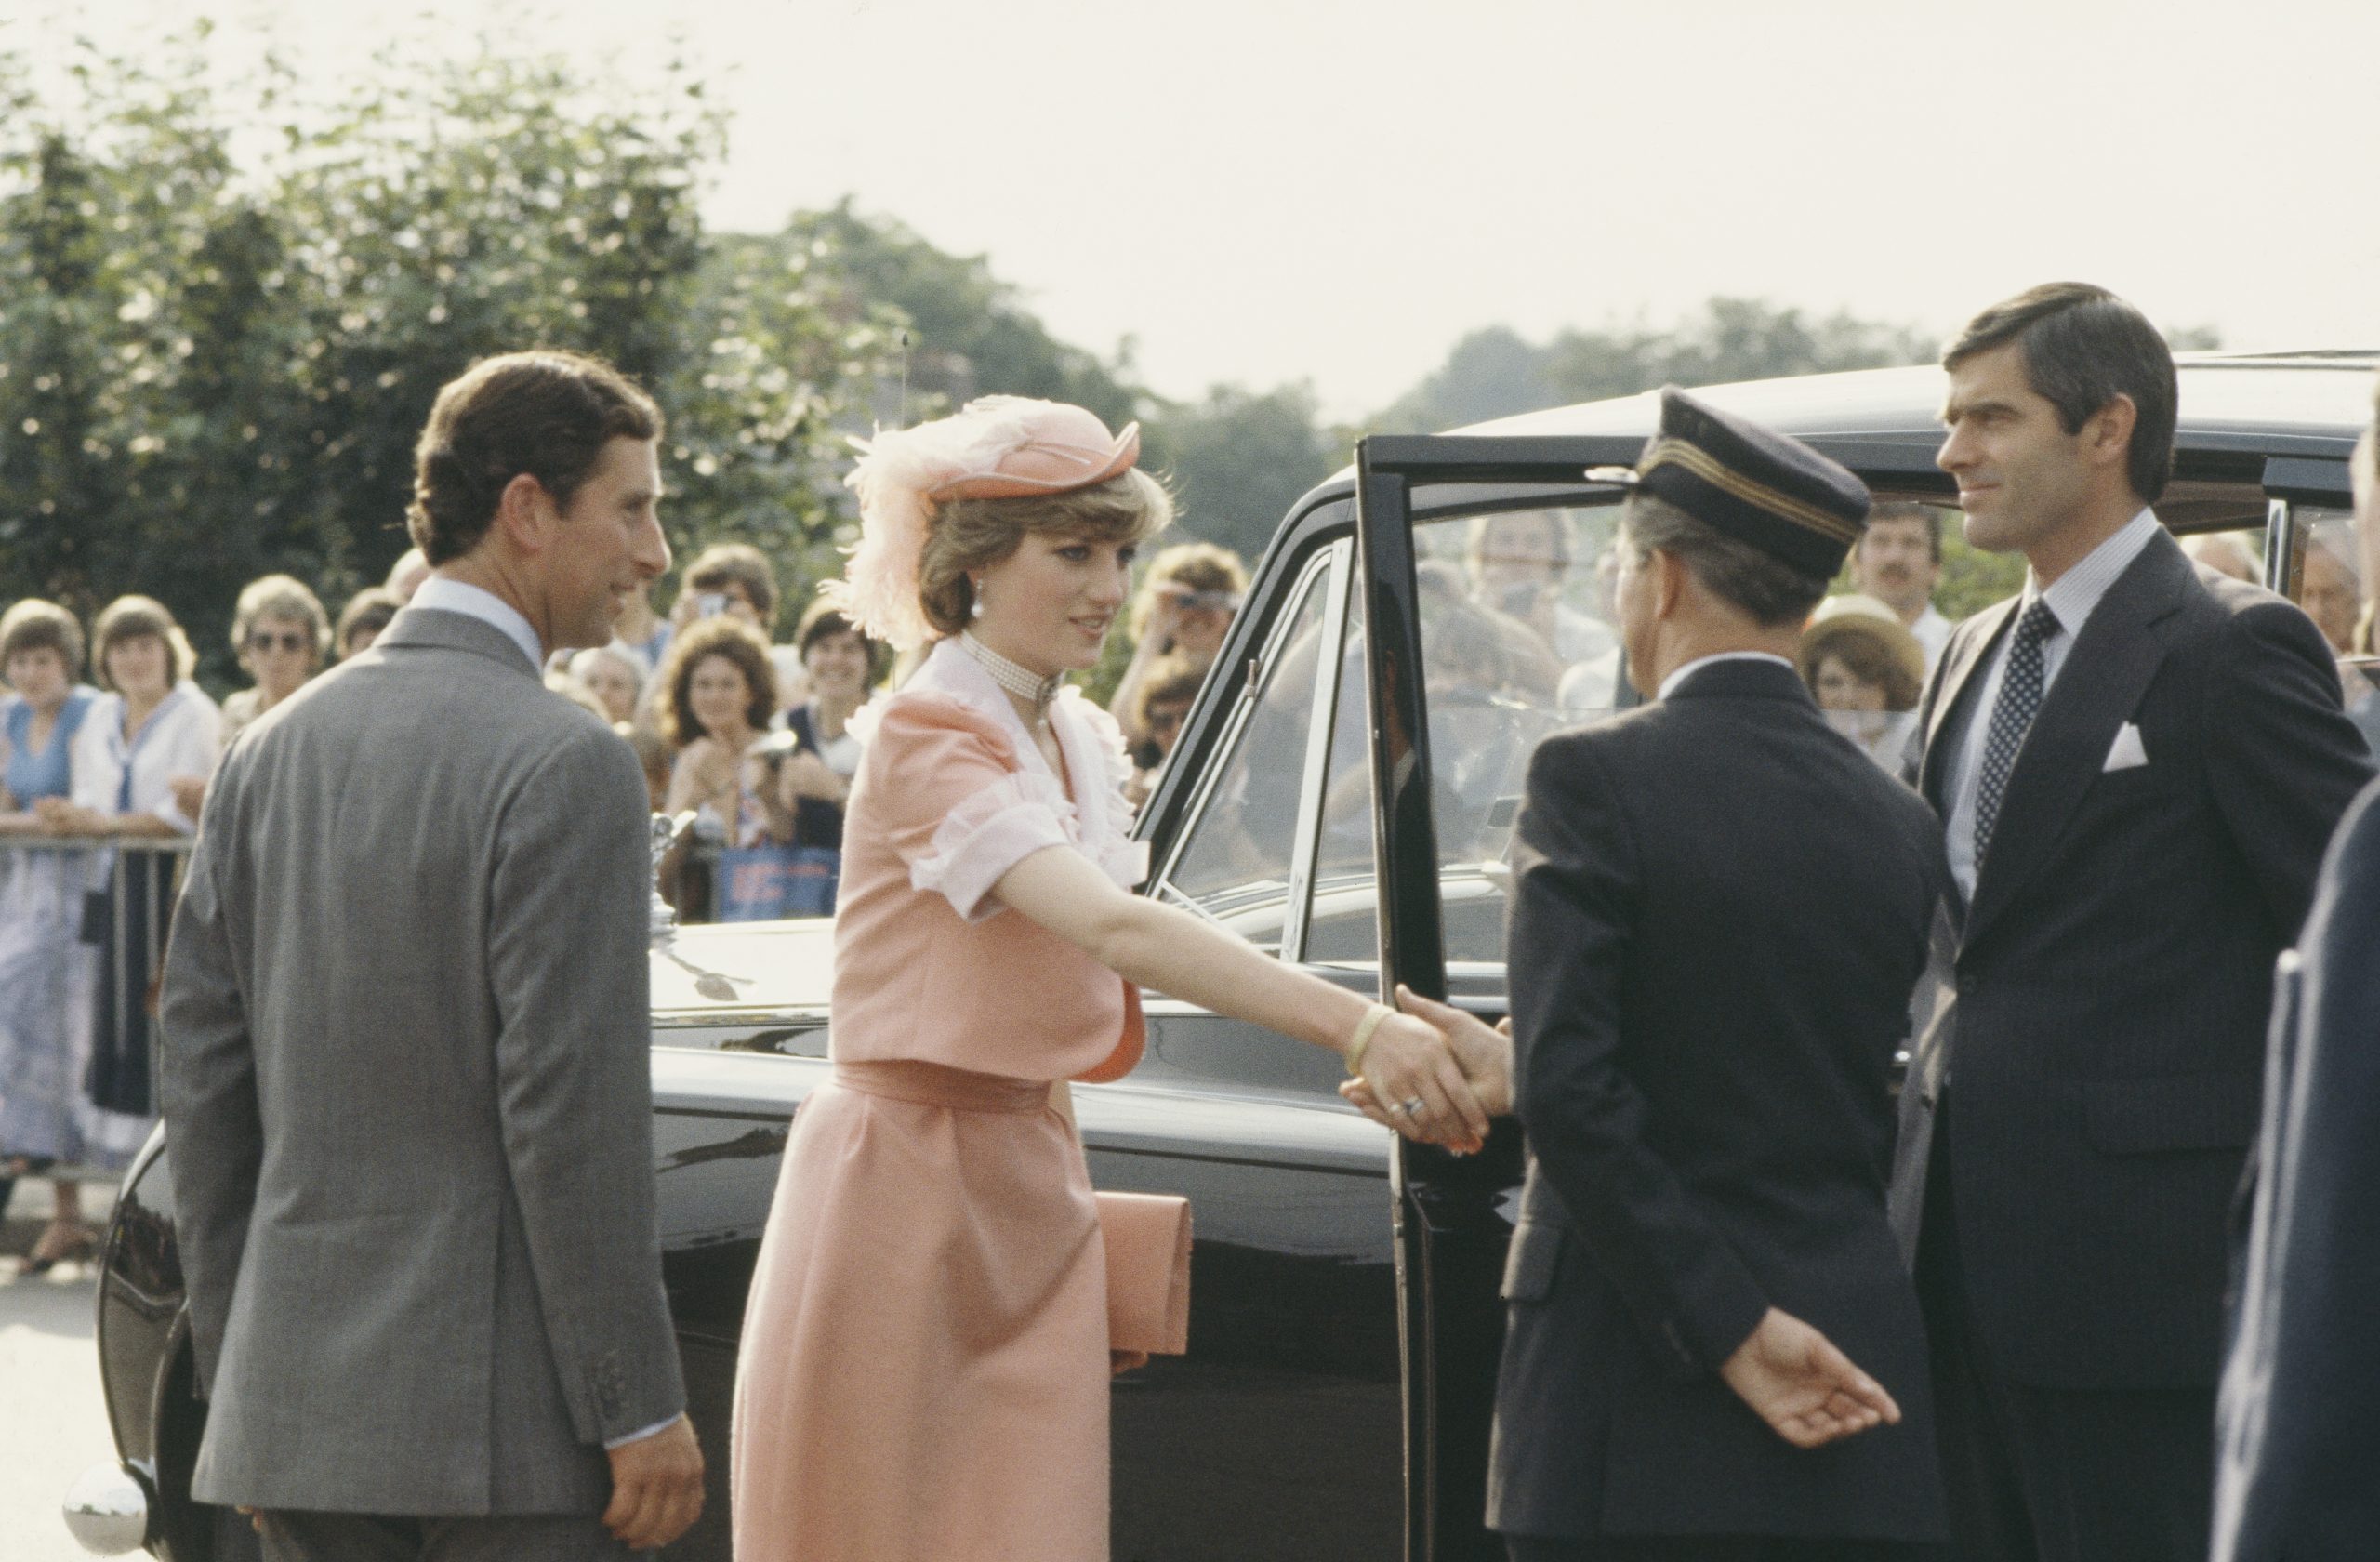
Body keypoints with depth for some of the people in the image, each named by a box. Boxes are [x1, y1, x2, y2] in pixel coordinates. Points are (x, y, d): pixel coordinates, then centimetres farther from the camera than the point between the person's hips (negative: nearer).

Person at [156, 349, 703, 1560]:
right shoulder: (564, 766, -12)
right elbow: (572, 1111, -16)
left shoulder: (274, 748, 10)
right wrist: (642, 1414, -11)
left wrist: (235, 1379, 17)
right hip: (503, 1417, -7)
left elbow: (205, 1078, 11)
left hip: (298, 1411, 7)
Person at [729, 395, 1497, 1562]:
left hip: (1030, 1200, 7)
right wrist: (1356, 1027, -42)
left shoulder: (1081, 742, 12)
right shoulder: (928, 739, -16)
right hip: (905, 1195, -7)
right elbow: (1114, 930, -32)